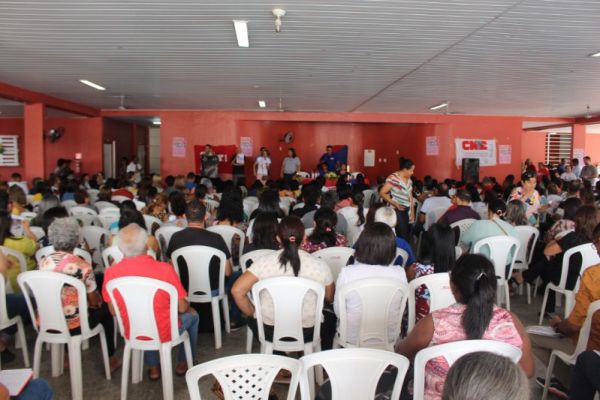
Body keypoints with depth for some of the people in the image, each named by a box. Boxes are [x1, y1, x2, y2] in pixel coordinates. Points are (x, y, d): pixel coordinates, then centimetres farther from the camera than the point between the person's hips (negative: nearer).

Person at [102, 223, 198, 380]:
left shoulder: (111, 273, -17)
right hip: (164, 333, -3)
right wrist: (187, 306, 9)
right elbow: (182, 308, -15)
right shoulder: (164, 269, -26)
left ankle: (153, 367, 41)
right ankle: (183, 363, 39)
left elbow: (113, 311, -2)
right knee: (192, 315, 27)